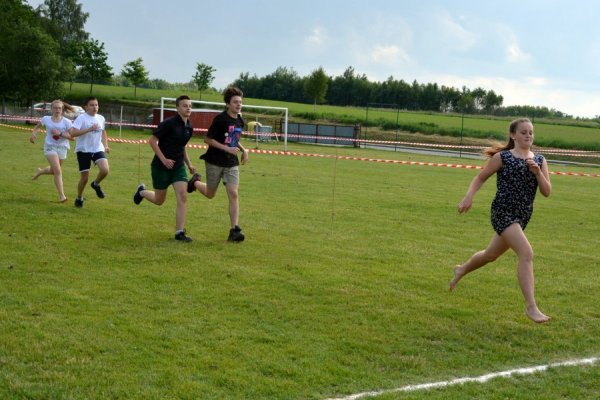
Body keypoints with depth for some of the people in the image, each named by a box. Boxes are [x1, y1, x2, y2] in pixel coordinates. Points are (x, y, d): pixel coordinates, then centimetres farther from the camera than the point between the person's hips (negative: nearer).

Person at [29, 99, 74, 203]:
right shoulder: (46, 119, 0)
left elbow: (72, 136, -11)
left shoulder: (67, 122, -5)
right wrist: (33, 133, 1)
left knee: (53, 171, 19)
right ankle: (61, 196, -13)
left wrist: (60, 133, -23)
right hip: (50, 147, -2)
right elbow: (38, 126, 20)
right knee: (58, 171, -16)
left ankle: (40, 171, 54)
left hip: (62, 148, 2)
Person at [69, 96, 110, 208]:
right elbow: (73, 133, -24)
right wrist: (89, 129, -29)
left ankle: (96, 184, 11)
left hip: (98, 149, 4)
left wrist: (106, 145, 16)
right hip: (84, 150, -4)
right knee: (85, 177, 0)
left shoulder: (101, 118, 6)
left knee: (105, 170, -21)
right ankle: (79, 198, 25)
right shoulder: (81, 118, -12)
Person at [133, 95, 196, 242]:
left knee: (183, 197, -12)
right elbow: (153, 141, -14)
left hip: (178, 166, 5)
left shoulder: (189, 127, 4)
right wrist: (164, 159, -21)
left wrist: (189, 164, 13)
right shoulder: (169, 123, -16)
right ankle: (142, 191, 42)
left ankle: (179, 232, -8)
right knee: (159, 200, 9)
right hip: (161, 166, -5)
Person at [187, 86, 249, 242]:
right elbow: (208, 139, -14)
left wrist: (243, 149, 6)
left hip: (232, 164, 5)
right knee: (210, 194, 11)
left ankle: (234, 230, -12)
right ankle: (195, 182, 44)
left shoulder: (240, 121, 7)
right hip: (215, 162, -4)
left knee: (233, 194, -10)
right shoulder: (220, 119, -14)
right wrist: (227, 149, -21)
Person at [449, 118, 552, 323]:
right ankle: (531, 307, -20)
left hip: (523, 216, 6)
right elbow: (480, 177, 3)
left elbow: (546, 191, 1)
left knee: (491, 254, 24)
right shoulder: (502, 157, -6)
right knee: (526, 253, -22)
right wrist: (469, 196, -13)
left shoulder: (539, 160, 6)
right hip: (503, 212, -6)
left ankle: (462, 270, 53)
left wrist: (537, 172, -15)